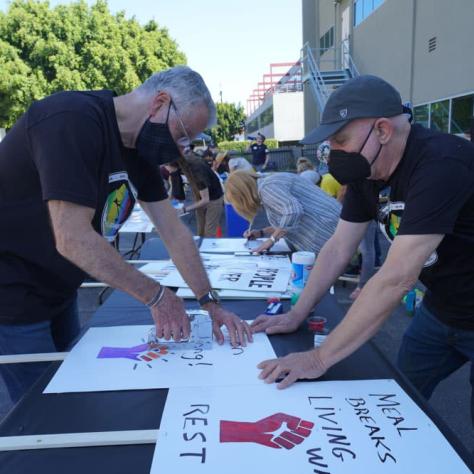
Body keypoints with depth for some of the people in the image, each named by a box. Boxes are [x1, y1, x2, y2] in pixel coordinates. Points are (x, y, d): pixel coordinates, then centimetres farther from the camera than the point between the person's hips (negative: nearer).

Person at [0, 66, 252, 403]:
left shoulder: (139, 147, 2)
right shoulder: (73, 120, -26)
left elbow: (174, 232, 1)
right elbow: (73, 240, -32)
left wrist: (211, 303, -3)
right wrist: (156, 296, -24)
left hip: (57, 291, 8)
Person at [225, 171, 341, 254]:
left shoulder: (266, 187, -13)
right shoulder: (271, 183, 19)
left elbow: (293, 211, -27)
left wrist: (272, 239, -15)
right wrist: (261, 232, 20)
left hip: (325, 233, -10)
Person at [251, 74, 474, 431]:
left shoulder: (440, 165, -31)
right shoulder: (367, 171, -6)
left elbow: (396, 279, -36)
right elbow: (339, 247, -1)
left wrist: (320, 359, -31)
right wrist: (297, 314, -5)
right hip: (440, 307, 7)